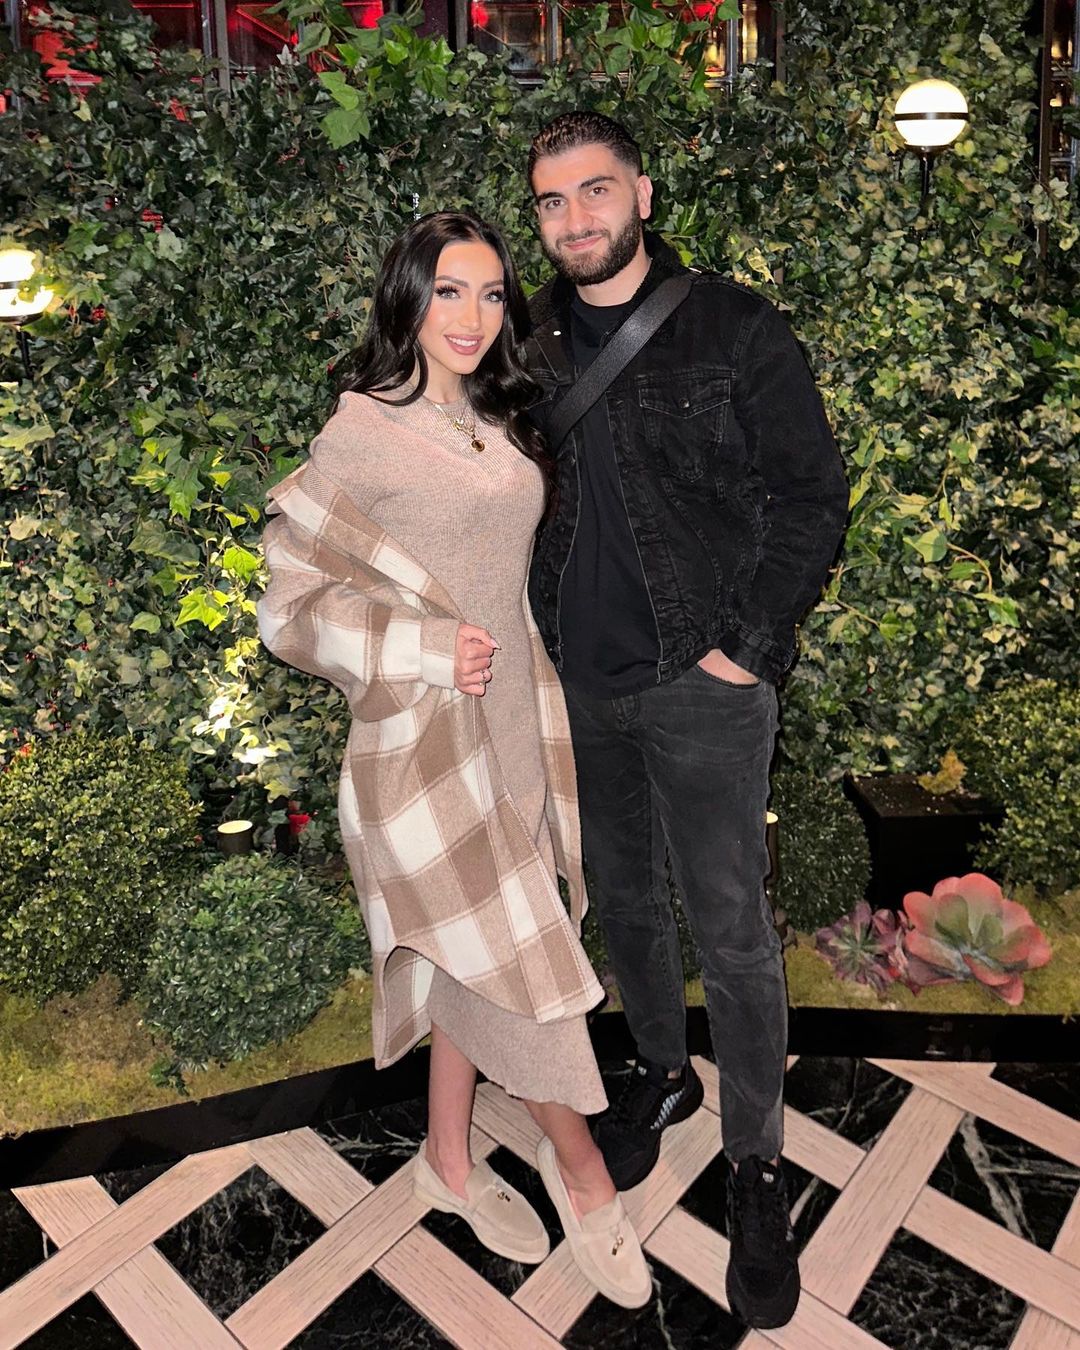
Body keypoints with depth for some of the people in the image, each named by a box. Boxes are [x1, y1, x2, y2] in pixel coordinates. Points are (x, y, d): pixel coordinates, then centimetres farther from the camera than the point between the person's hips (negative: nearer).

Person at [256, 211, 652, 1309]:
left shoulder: (492, 425, 10)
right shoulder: (363, 432, -12)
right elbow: (290, 605, -11)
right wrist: (427, 648, -19)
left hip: (508, 725, 8)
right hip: (422, 737, -7)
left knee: (474, 962, 18)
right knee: (519, 966, 1)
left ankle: (450, 1161, 39)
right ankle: (582, 1166, 28)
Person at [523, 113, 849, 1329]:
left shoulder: (735, 329, -5)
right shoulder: (535, 346, 7)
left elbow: (812, 496, -6)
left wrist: (746, 644, -12)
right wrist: (543, 625, 5)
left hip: (701, 684, -4)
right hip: (580, 681, 5)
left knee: (731, 928, 3)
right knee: (623, 897, 18)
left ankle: (756, 1162, 24)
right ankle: (663, 1070, 43)